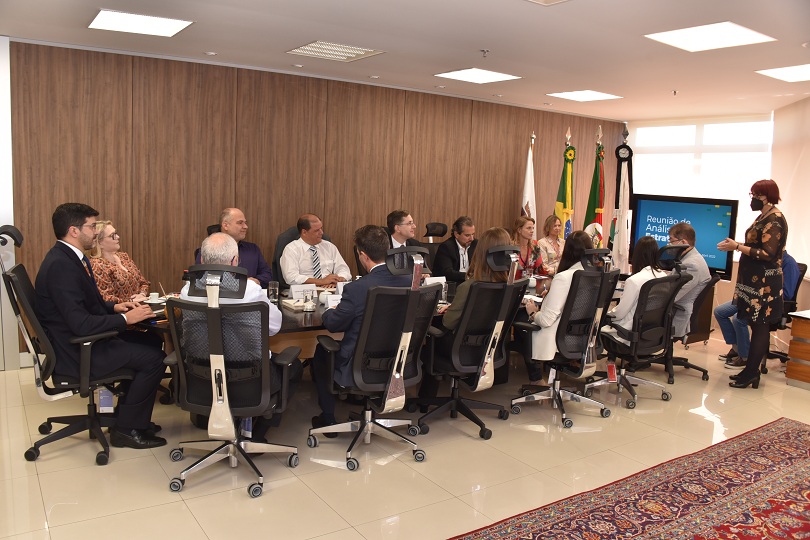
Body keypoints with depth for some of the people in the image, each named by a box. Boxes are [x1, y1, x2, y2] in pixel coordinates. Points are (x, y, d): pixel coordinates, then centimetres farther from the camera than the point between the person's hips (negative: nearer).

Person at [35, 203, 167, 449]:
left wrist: (114, 307, 5)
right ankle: (126, 429, 1)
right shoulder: (60, 265, -25)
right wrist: (126, 318, -21)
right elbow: (81, 324, -30)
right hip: (75, 352, -10)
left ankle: (131, 416, 22)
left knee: (148, 343, 14)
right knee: (154, 358, -14)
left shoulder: (70, 257, 8)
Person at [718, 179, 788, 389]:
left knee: (759, 327, -4)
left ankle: (750, 374, 1)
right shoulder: (764, 217, 14)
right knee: (757, 326, 13)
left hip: (763, 284, -10)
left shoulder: (774, 221, -15)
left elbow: (767, 254, -21)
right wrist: (736, 244, 12)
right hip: (754, 281, 10)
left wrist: (737, 247, -18)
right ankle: (751, 371, 20)